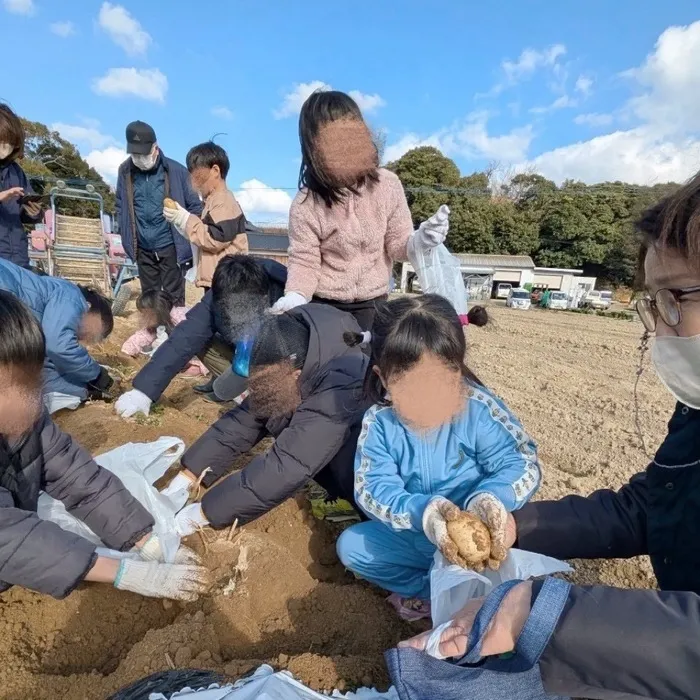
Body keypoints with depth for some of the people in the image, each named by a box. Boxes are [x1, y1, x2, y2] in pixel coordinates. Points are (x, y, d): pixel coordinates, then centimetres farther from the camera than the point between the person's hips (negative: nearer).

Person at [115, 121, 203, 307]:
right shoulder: (125, 171, 0)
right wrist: (124, 232, 4)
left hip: (170, 246, -4)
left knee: (174, 297, 5)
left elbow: (195, 206, -4)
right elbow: (120, 205, 13)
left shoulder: (176, 171, -11)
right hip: (143, 248, 4)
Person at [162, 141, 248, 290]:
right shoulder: (214, 200, 18)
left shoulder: (224, 202, -14)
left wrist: (186, 220, -16)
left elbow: (215, 239, -21)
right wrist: (180, 220, 10)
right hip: (215, 278, 11)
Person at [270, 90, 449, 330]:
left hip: (372, 304, 2)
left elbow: (396, 244, -2)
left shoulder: (387, 184, -12)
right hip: (323, 305, -1)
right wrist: (295, 297, -31)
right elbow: (304, 261, -11)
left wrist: (419, 240, -25)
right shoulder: (305, 205, -17)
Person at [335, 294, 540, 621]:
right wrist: (421, 512, -41)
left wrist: (489, 499, -42)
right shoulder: (379, 422, -17)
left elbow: (522, 465, -20)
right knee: (350, 546, -6)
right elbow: (373, 487, -22)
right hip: (414, 534, 4)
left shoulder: (479, 409, -22)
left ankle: (424, 597, -1)